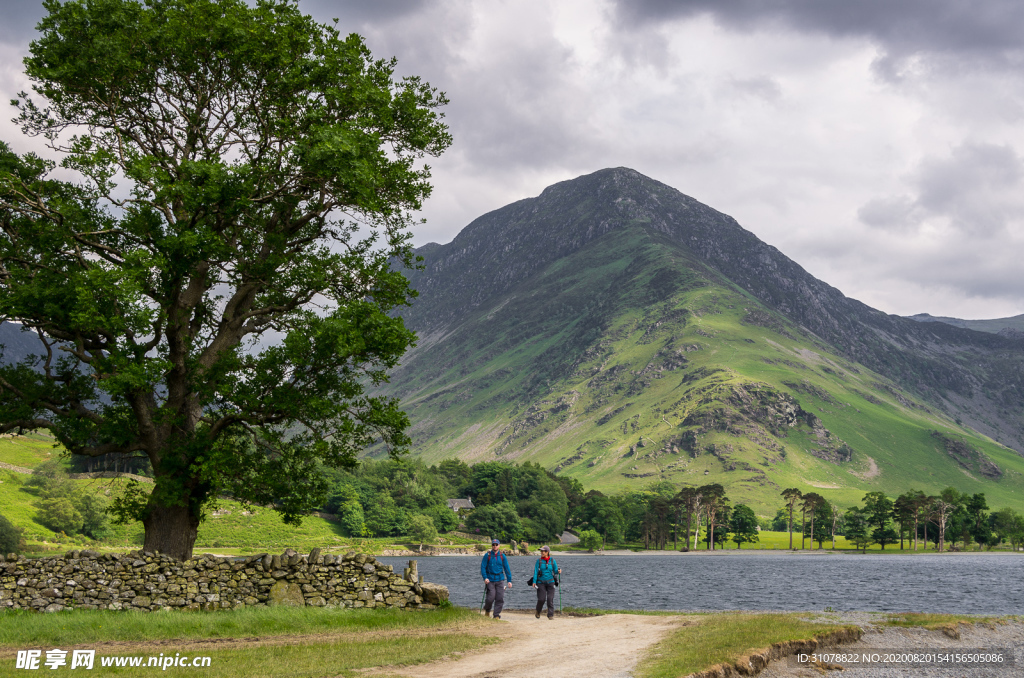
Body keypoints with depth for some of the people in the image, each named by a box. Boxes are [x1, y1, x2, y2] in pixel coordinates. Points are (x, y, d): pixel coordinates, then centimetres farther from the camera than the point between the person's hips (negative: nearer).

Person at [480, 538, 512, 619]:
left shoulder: (502, 556, 6)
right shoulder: (487, 555, -1)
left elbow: (507, 569, 9)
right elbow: (483, 567, -2)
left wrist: (509, 580, 5)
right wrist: (485, 578, -15)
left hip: (500, 580, 2)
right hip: (490, 580, -2)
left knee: (500, 598, -4)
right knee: (491, 597, -9)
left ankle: (497, 615, 5)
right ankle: (487, 610, 19)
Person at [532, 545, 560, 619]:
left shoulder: (552, 560, 3)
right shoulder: (539, 561, 1)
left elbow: (555, 570, 7)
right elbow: (536, 571, -1)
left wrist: (558, 571, -16)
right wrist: (534, 582, -8)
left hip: (550, 582, 1)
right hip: (541, 582, -1)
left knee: (550, 599, -8)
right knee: (541, 599, -7)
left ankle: (551, 615, -1)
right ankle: (538, 612, 20)